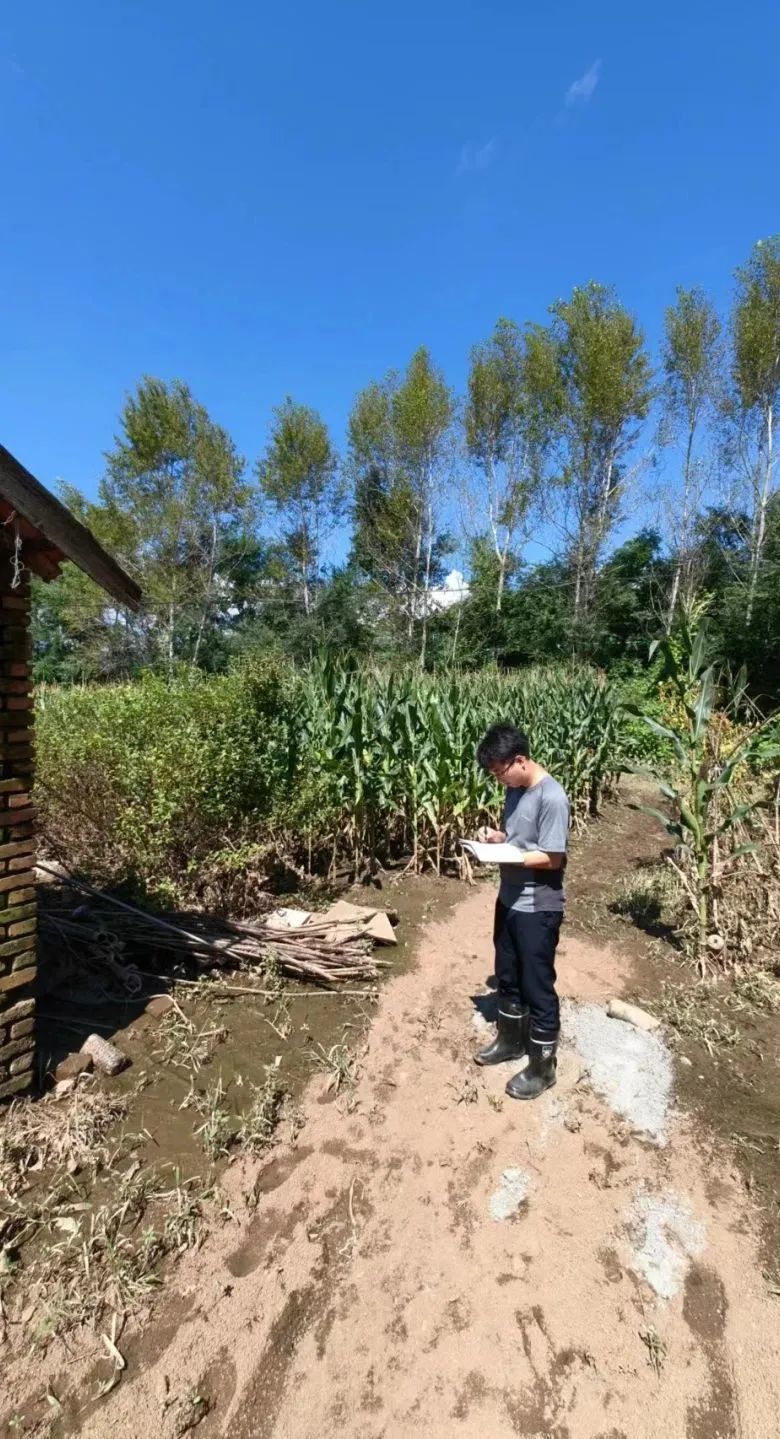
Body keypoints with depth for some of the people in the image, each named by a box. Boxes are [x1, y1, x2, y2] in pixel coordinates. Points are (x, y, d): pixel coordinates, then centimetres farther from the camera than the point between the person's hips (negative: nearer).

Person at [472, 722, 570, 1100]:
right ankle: (510, 1040, 42)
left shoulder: (552, 798, -23)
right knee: (507, 976, 22)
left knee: (537, 986, 7)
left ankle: (542, 1066, 25)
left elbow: (552, 858, -22)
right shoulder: (515, 790, 3)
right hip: (509, 900, 9)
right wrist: (495, 837, -5)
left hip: (538, 909, -9)